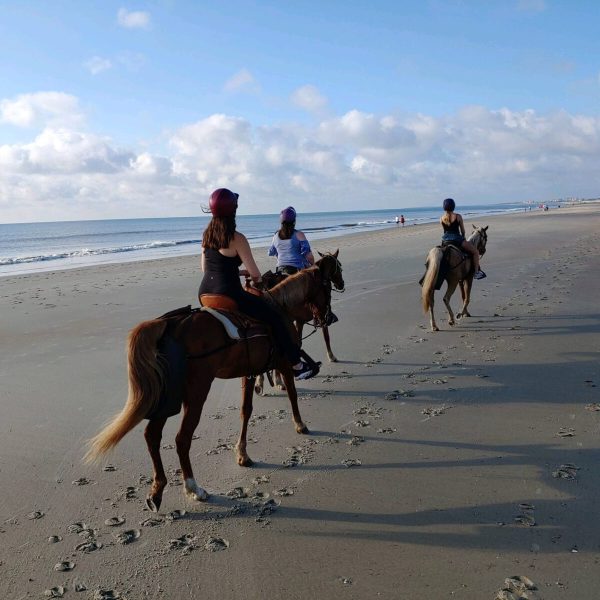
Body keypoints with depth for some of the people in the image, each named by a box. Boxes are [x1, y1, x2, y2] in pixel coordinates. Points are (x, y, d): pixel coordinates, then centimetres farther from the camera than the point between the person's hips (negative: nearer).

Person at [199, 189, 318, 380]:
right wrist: (258, 280, 13)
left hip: (204, 294, 8)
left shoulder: (207, 235, 8)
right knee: (274, 318, 2)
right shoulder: (237, 239, -14)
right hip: (228, 294, -8)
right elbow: (255, 274, -12)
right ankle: (296, 365, 6)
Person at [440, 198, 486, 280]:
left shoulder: (441, 218, 0)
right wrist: (463, 237, 22)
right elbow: (462, 230, 0)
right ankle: (477, 272, 7)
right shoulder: (458, 216, -9)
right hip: (457, 239, -4)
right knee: (475, 251, 9)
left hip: (445, 240, 5)